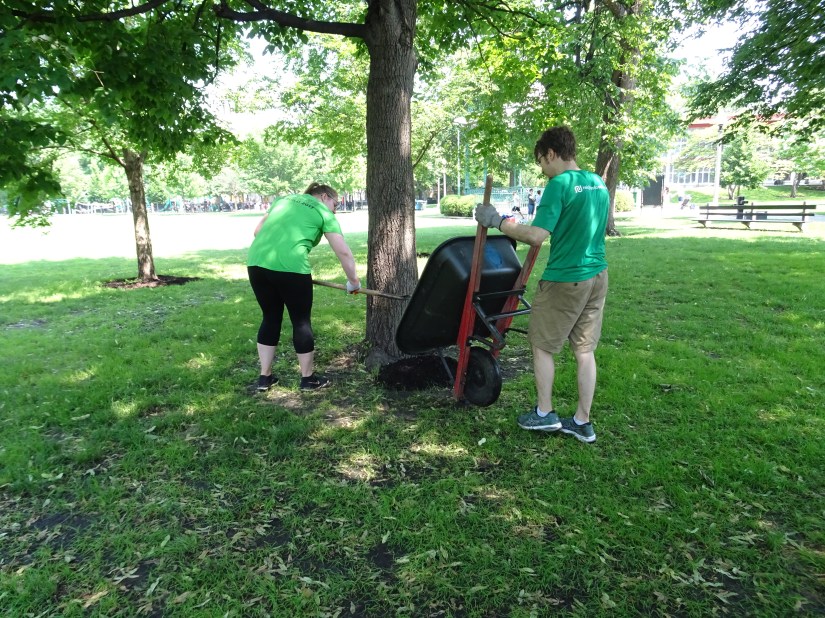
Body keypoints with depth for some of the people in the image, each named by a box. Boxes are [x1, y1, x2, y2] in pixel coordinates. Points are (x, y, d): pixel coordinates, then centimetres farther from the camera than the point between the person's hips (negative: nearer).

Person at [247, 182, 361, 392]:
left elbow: (258, 231, 22)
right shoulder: (324, 213, 10)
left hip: (256, 262, 6)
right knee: (301, 321, 9)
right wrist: (353, 281, 16)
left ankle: (264, 377, 26)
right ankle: (308, 378, 22)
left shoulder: (285, 200, 26)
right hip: (290, 267, -6)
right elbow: (343, 252, 5)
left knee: (271, 318, 19)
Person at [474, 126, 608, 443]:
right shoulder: (598, 183, 10)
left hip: (564, 279, -8)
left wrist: (497, 221, -13)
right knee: (585, 349, 12)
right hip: (597, 276, 8)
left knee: (542, 345, 10)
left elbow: (536, 236, -23)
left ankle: (544, 413, 21)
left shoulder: (559, 184, -16)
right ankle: (582, 422, 20)